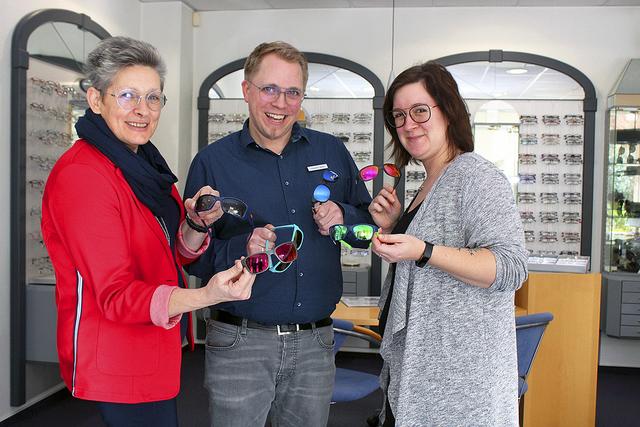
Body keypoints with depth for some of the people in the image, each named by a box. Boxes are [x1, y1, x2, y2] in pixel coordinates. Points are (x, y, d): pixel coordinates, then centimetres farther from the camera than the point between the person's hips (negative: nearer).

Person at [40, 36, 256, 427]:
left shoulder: (144, 164, 6)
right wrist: (205, 296, -39)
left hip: (157, 350, 8)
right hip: (117, 362, -8)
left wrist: (197, 224, -14)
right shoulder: (81, 174, -21)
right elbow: (115, 295, -24)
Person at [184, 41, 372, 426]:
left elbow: (371, 224, 11)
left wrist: (344, 217, -10)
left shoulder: (333, 152, 6)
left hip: (316, 342, 3)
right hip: (239, 343, -2)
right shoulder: (212, 162, -2)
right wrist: (240, 249, -21)